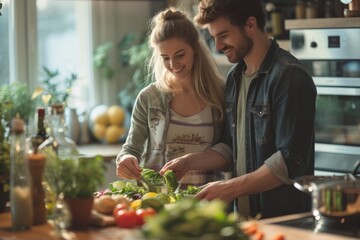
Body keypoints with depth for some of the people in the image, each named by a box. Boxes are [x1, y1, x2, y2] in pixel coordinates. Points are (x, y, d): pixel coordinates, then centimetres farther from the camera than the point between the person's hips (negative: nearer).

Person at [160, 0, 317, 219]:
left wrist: (231, 187, -21)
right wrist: (189, 162, 4)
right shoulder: (235, 77, 10)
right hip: (244, 214, 7)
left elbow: (290, 160, -21)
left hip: (285, 216, -7)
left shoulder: (289, 76, -15)